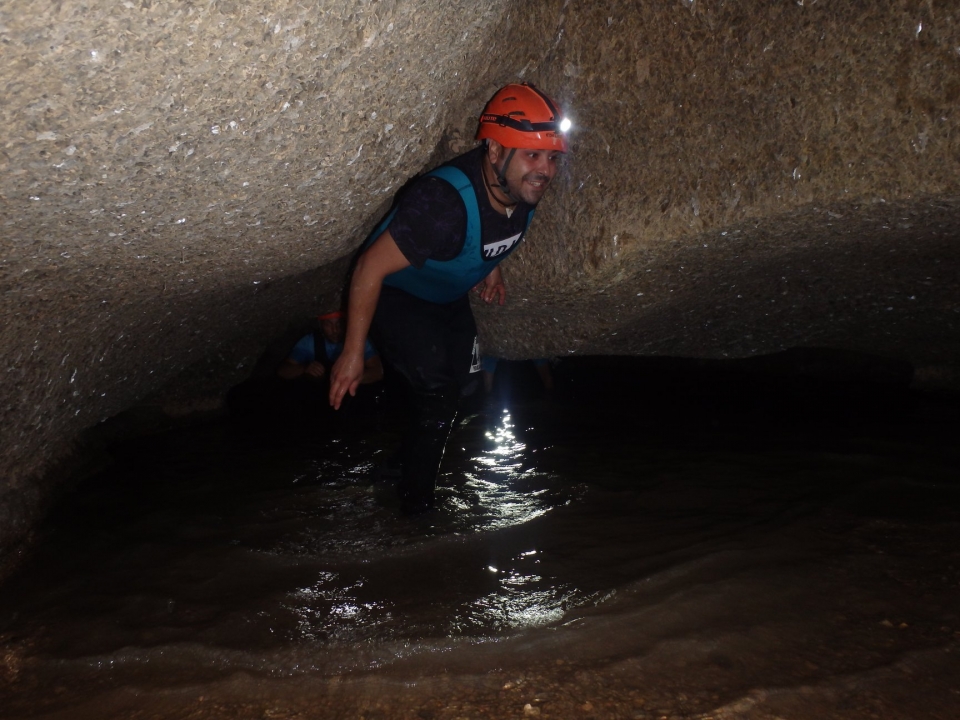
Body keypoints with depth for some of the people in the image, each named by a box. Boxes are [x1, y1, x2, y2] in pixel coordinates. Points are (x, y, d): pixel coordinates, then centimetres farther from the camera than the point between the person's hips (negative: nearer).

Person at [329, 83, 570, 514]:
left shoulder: (526, 190, -18)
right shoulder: (445, 202, -41)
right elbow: (371, 267, -33)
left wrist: (491, 266, -3)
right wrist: (353, 353, -28)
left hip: (448, 298, 8)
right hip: (395, 295, -8)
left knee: (464, 382, 17)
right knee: (438, 394, -20)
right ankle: (415, 503, 3)